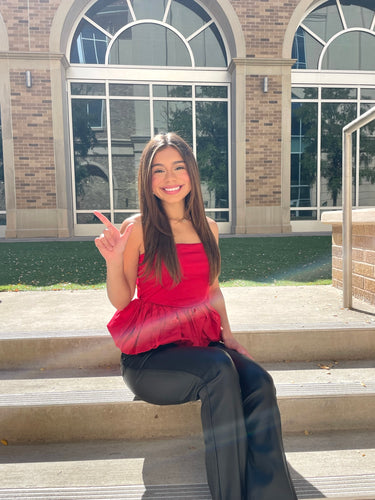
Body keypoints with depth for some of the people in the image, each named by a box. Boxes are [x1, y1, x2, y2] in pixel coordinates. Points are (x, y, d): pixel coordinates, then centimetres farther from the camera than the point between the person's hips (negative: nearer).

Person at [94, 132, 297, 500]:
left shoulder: (208, 228, 9)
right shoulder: (138, 228, -4)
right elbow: (121, 301, -3)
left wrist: (227, 334, 5)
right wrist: (113, 260, -21)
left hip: (201, 341, 4)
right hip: (149, 353, -4)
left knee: (258, 381, -22)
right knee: (218, 368, -30)